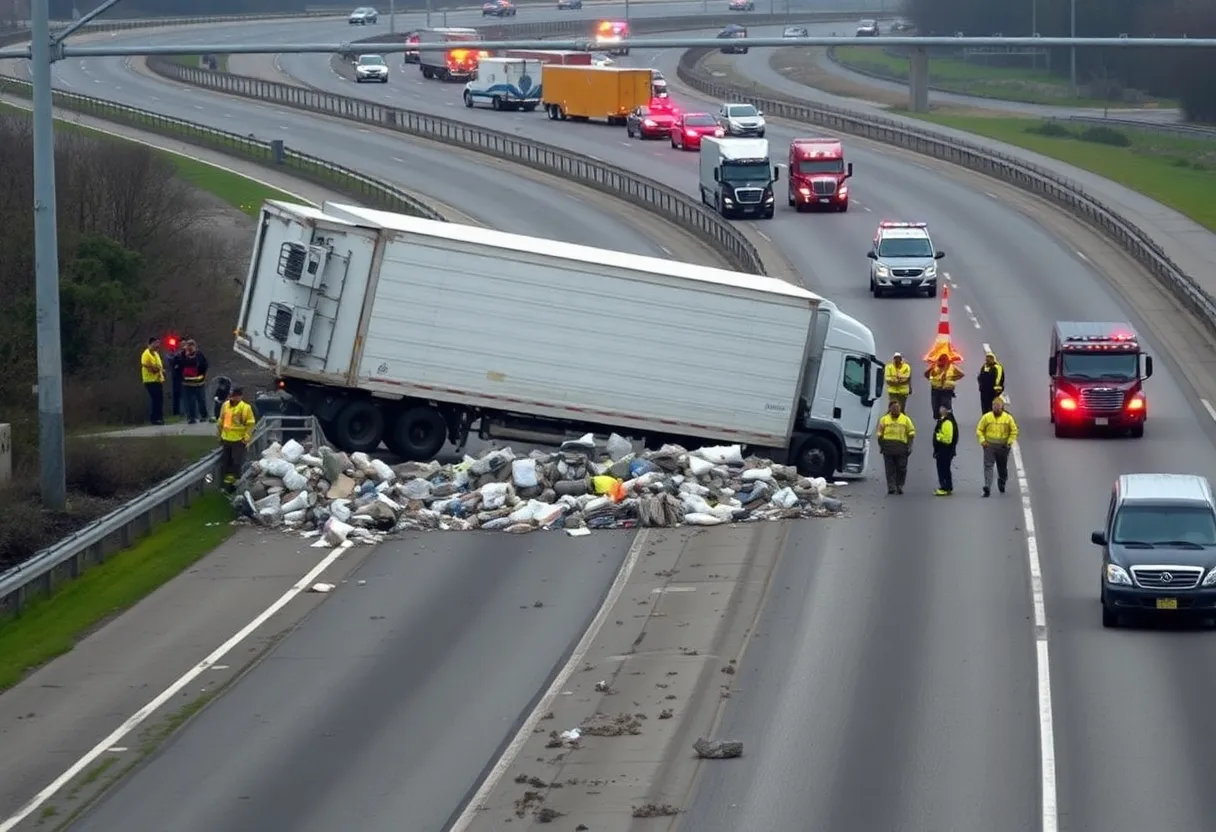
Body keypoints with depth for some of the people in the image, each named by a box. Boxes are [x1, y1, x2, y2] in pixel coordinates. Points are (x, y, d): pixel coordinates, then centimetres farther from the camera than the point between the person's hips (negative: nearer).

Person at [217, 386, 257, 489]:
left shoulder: (245, 407, -13)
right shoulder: (225, 405, 6)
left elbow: (250, 424, -10)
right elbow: (221, 421, 18)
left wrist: (246, 438, -15)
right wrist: (220, 434, 20)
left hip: (238, 440, -7)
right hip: (226, 439, 7)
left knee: (237, 462, -2)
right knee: (225, 461, 13)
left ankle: (235, 482, 8)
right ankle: (228, 480, 26)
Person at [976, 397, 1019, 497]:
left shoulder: (1008, 418, -1)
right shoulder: (986, 417, -1)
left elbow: (1014, 431, 5)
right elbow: (979, 430, 4)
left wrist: (1010, 442, -6)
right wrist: (982, 440, -10)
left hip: (1003, 447, 1)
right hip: (989, 446, -1)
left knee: (1002, 468, 14)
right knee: (988, 466, -14)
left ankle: (1002, 484, 38)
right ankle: (987, 487, -21)